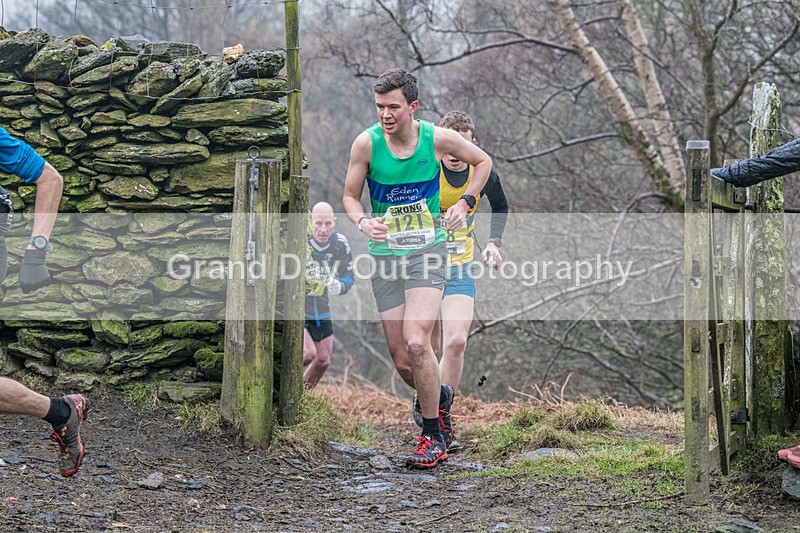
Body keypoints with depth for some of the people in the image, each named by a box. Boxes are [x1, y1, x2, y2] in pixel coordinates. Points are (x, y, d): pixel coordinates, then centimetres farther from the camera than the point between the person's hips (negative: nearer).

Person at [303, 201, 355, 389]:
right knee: (308, 353, -23)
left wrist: (340, 286, -19)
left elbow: (348, 275, 5)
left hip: (321, 309, 6)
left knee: (323, 361, 10)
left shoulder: (340, 243, -6)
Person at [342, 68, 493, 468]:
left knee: (416, 344, -20)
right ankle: (439, 396, 35)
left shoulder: (438, 139, -7)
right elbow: (349, 195, 4)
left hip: (427, 250, -2)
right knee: (401, 360, 2)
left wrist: (464, 203, 0)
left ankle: (432, 436, -6)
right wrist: (363, 222, -16)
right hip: (384, 254, 2)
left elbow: (483, 161, 12)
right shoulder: (367, 143, -7)